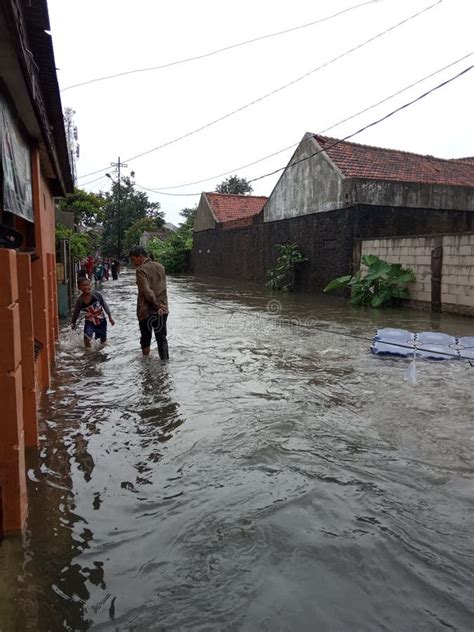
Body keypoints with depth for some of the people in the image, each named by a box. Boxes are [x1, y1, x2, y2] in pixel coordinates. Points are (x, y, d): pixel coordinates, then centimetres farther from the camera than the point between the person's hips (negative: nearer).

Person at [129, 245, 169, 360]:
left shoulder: (141, 270, -12)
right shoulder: (160, 267, 8)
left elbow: (147, 292, -20)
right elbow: (163, 288, 10)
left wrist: (157, 306, -12)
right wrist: (160, 305, 9)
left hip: (147, 311, -5)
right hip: (162, 310, 5)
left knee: (145, 339, 12)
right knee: (162, 338, 10)